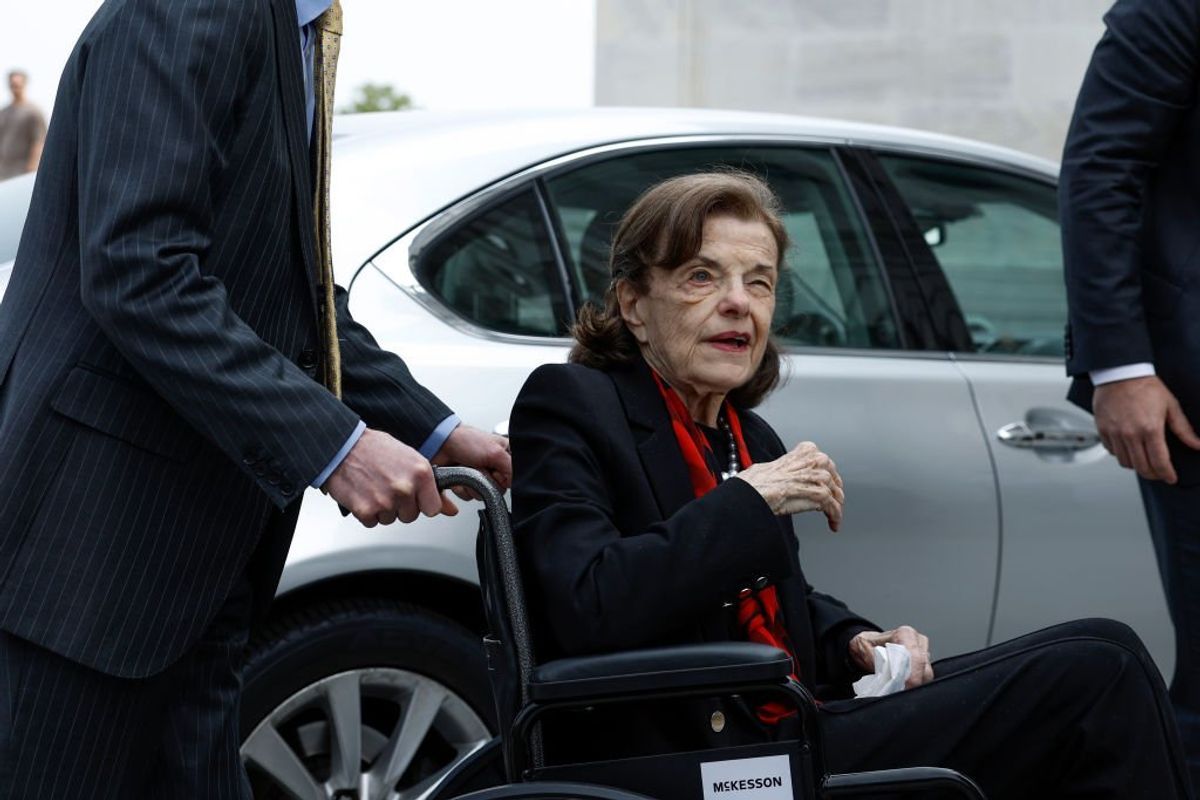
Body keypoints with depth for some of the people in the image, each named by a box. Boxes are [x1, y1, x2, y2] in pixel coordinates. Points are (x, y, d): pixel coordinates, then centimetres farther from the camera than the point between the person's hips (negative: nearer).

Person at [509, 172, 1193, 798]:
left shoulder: (747, 436, 16)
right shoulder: (567, 405, -8)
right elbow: (586, 616, -24)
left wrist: (854, 642, 7)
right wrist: (748, 500, -18)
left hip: (797, 729, 9)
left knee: (1103, 651, -1)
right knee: (1096, 676, -15)